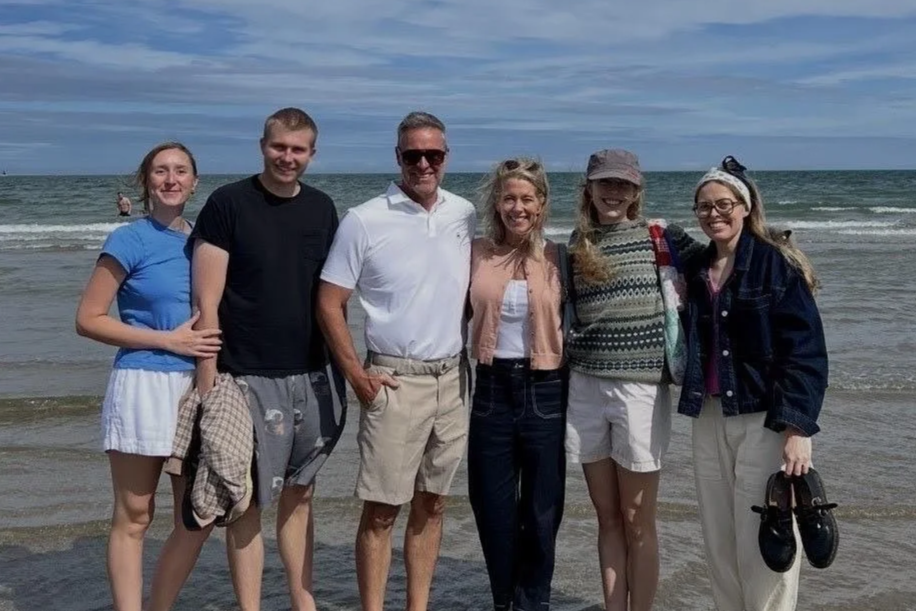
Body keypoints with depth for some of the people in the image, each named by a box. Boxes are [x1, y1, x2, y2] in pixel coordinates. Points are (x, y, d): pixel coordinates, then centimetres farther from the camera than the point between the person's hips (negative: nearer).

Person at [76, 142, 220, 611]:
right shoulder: (129, 241, -4)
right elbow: (88, 320, -7)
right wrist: (167, 340, -13)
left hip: (197, 387, 5)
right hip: (144, 385, -5)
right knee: (133, 518, 3)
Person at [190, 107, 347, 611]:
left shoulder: (321, 208, 9)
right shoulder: (228, 204, -6)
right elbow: (206, 302, -9)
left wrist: (341, 370, 11)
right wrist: (208, 382, -14)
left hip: (313, 376, 5)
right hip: (249, 378, -5)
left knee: (299, 495, 15)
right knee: (249, 501, 2)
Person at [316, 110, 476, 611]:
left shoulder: (464, 214, 5)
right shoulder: (364, 221, -7)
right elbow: (329, 304, -6)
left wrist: (473, 351, 8)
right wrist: (357, 375, -10)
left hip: (452, 379, 5)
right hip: (395, 380, -4)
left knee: (432, 503, 13)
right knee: (381, 509, 0)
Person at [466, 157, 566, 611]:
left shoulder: (557, 259, -3)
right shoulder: (477, 253, 2)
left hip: (545, 389, -2)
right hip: (492, 387, 2)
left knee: (541, 506, 9)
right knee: (492, 504, 10)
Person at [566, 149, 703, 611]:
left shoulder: (659, 238, -1)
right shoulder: (576, 247, 8)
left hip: (641, 388, -3)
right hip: (585, 388, 3)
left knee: (637, 522, 4)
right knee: (607, 518, 10)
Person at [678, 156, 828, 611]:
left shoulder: (777, 264, -7)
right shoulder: (696, 270, 11)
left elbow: (806, 350, -12)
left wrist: (798, 428, -18)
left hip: (766, 420, -6)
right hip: (710, 419, 6)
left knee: (763, 546, -1)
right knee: (719, 544, 12)